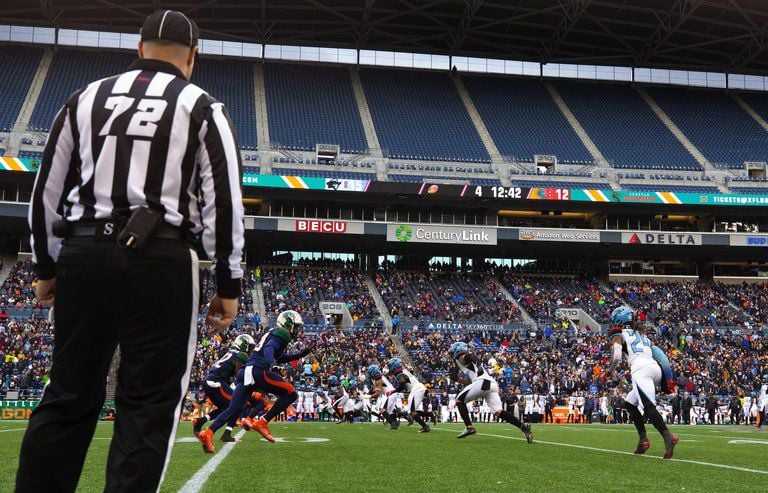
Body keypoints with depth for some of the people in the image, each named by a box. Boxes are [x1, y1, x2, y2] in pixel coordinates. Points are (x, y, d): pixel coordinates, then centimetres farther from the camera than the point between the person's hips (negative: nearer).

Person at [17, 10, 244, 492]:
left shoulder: (87, 98, 14)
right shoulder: (201, 108, 4)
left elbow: (47, 191, 14)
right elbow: (224, 200, -3)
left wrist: (47, 267, 21)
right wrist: (229, 285, 1)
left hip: (82, 254, 4)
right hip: (159, 259, -4)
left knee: (69, 395, 12)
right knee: (149, 403, 1)